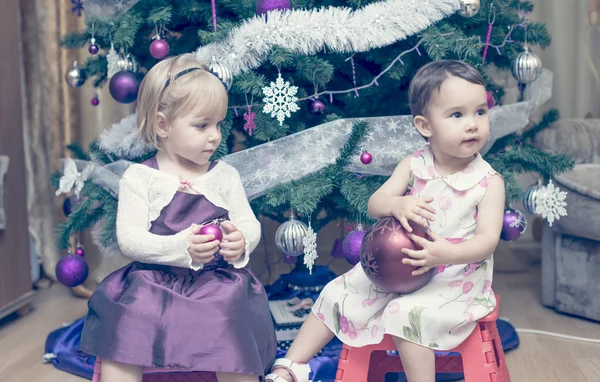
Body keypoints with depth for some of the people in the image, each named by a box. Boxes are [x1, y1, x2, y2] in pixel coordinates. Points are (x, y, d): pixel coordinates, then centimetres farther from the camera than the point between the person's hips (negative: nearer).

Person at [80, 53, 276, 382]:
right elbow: (129, 239, -8)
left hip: (217, 282, 2)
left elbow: (250, 225, 9)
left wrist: (241, 241, -17)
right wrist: (181, 247, -24)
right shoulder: (139, 178, 0)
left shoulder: (225, 176, 9)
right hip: (155, 282, -1)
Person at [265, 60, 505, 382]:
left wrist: (449, 253, -39)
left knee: (408, 313, -31)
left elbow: (487, 239, -18)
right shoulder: (414, 165, -2)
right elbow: (374, 204, -5)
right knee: (338, 295, 0)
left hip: (455, 277, -5)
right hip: (399, 265, 5)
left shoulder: (489, 181, -11)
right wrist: (397, 204, -30)